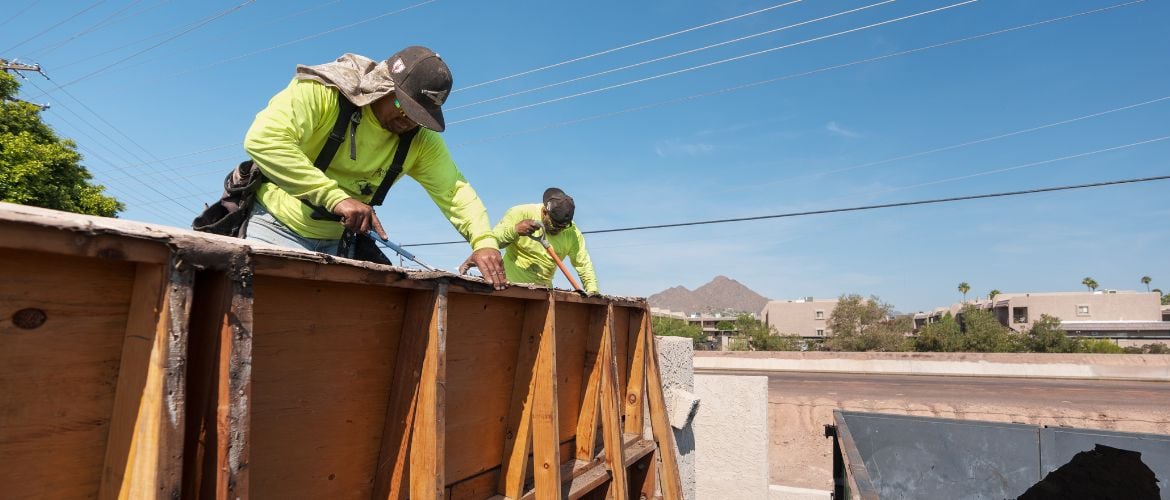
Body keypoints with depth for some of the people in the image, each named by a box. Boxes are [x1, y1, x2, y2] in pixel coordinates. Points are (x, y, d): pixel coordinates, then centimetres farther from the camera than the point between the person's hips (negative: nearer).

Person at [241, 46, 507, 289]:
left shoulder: (420, 140, -6)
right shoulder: (323, 90, -20)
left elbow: (454, 190, -8)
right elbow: (262, 139, -31)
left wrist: (483, 240, -26)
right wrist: (336, 197, -38)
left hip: (334, 242, 4)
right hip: (277, 223, -4)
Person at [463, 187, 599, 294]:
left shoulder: (573, 233, -3)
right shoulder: (520, 213, -13)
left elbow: (583, 264, 1)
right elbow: (491, 240, -16)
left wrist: (593, 293, -10)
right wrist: (515, 230, -35)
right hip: (511, 283, -3)